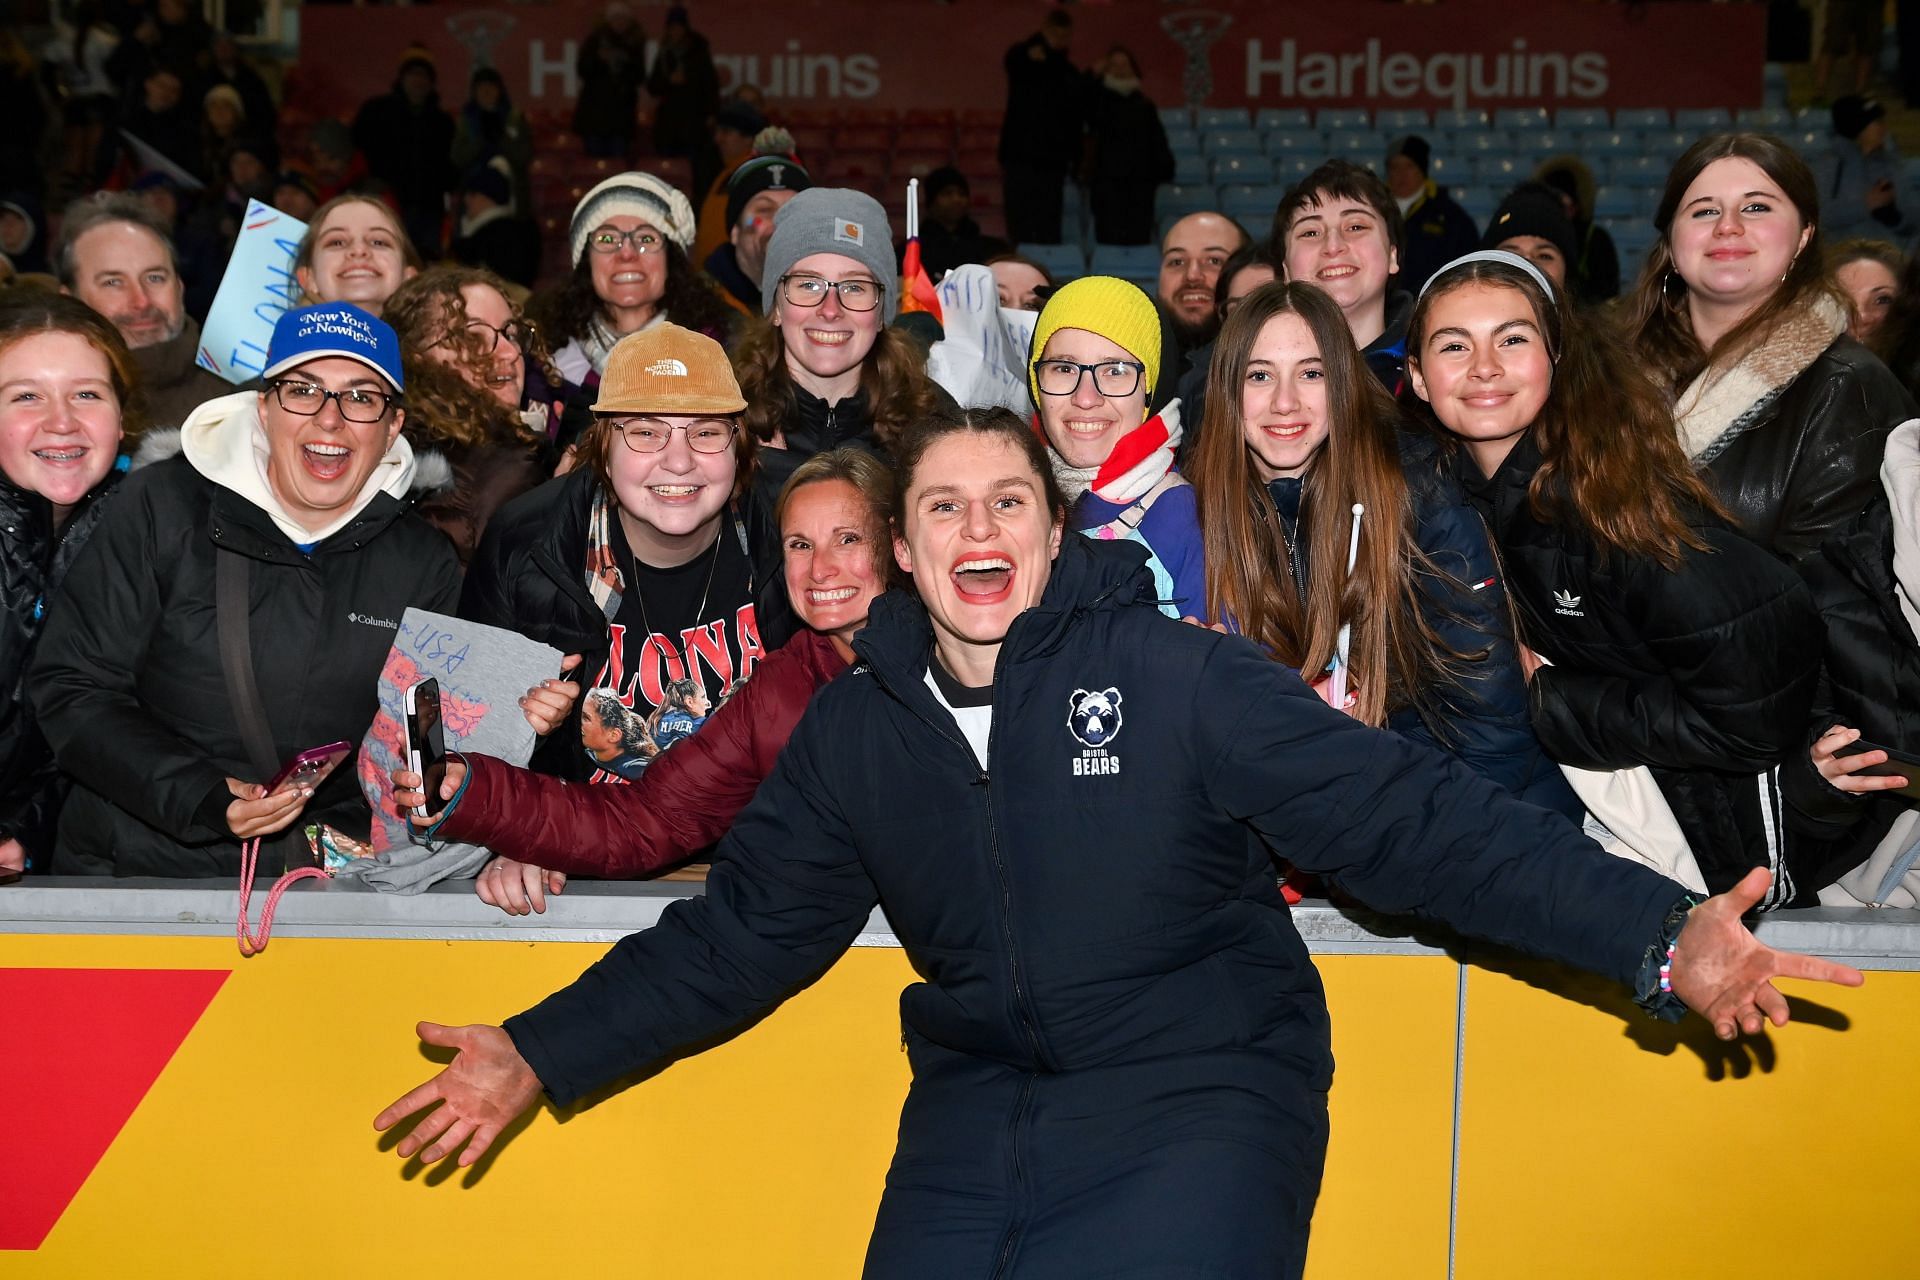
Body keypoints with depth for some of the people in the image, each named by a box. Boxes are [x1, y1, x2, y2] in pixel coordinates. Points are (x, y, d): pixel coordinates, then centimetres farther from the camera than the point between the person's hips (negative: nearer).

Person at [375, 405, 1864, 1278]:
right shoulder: (857, 727, 6)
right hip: (978, 1104, 4)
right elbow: (745, 928, 13)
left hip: (1200, 1089, -4)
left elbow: (1416, 816, -12)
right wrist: (541, 1055, 8)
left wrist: (1661, 935, -22)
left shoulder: (1174, 677, -8)